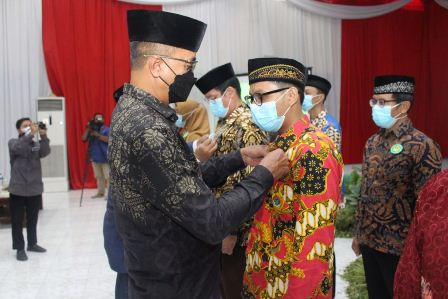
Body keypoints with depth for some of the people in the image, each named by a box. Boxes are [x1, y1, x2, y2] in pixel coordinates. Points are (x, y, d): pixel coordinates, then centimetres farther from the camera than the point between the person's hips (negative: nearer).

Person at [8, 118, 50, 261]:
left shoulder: (36, 143, 7)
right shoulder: (13, 142, 1)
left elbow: (45, 152, -12)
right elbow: (19, 148, -22)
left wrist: (43, 136, -25)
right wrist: (31, 134, -32)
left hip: (35, 188, 3)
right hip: (18, 189, -3)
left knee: (33, 219, 14)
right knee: (17, 221, 1)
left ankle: (32, 244, 28)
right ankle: (20, 248, 10)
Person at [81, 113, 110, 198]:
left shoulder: (106, 129, -1)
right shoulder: (91, 130, 13)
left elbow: (108, 139, -16)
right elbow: (83, 139, 3)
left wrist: (97, 135, -19)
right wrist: (87, 129, -7)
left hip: (105, 158, -5)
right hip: (95, 158, 6)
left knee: (108, 176, -8)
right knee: (99, 176, 12)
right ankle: (100, 192, 19)